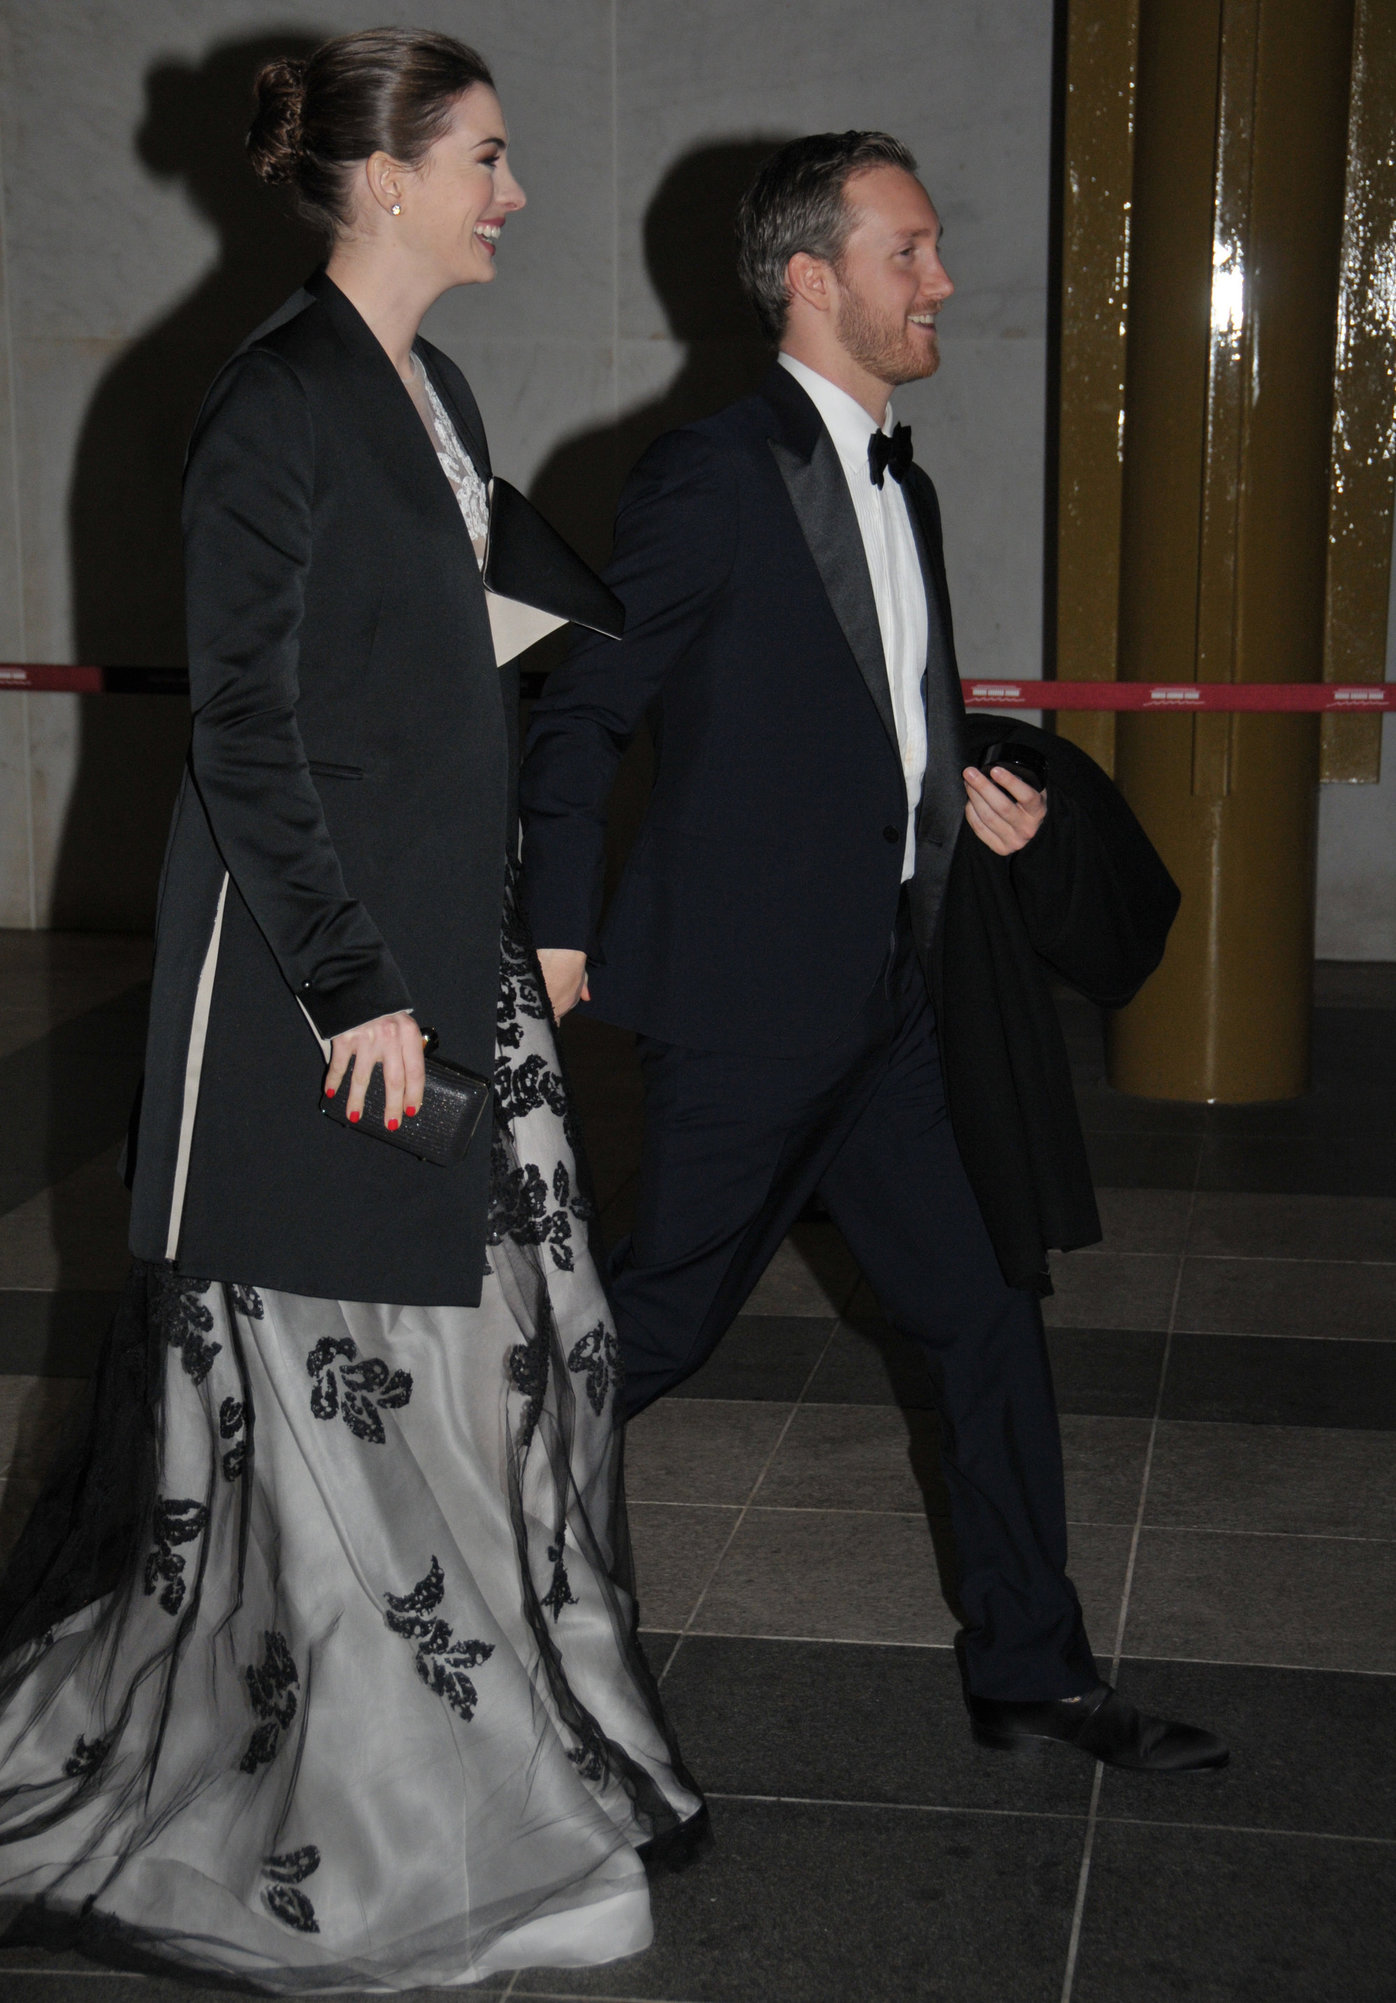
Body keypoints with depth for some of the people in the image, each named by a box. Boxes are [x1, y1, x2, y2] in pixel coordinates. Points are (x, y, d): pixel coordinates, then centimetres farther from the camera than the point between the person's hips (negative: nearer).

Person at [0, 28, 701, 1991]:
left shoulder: (433, 390, 12)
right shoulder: (275, 404, -15)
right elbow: (245, 727, -17)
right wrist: (353, 989, -19)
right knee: (312, 1357, 1)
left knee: (502, 1311, 13)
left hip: (446, 932, 9)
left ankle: (493, 1731, 29)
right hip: (306, 946, -9)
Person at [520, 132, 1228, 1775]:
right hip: (748, 997, -8)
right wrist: (559, 934, -10)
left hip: (892, 1002, 8)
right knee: (665, 1316, 4)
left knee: (988, 1317, 9)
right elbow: (581, 714, -9)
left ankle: (1032, 1672, 20)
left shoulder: (898, 483, 14)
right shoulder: (711, 474, -13)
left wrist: (981, 789, 5)